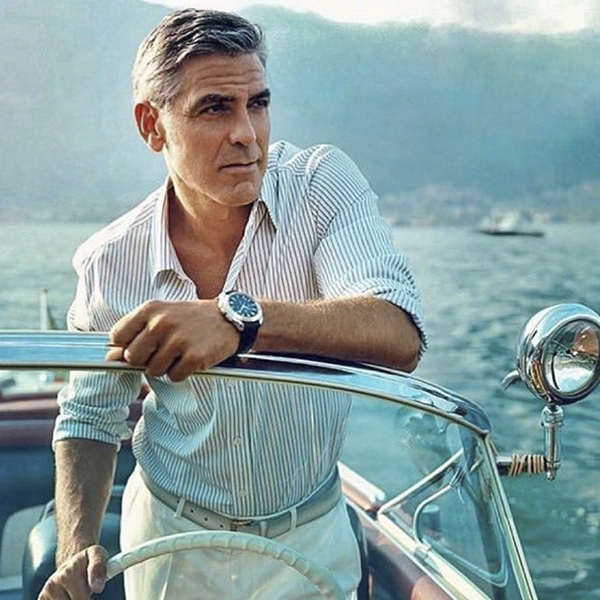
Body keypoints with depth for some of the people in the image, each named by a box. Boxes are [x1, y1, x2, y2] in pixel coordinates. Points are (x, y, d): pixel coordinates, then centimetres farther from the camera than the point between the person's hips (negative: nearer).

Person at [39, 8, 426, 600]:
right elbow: (88, 419, -2)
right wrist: (76, 548, -19)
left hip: (312, 541, -1)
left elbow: (400, 338, -33)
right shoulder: (111, 262, -14)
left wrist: (238, 319, -48)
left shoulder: (323, 185, -18)